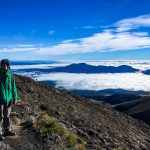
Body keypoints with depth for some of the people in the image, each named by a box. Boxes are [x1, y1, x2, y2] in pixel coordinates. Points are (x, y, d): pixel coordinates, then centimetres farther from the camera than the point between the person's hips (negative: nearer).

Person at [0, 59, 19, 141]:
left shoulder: (11, 75, 3)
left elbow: (13, 87, 10)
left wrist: (15, 98, 10)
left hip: (8, 99, 4)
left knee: (7, 116, 15)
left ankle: (7, 131, 27)